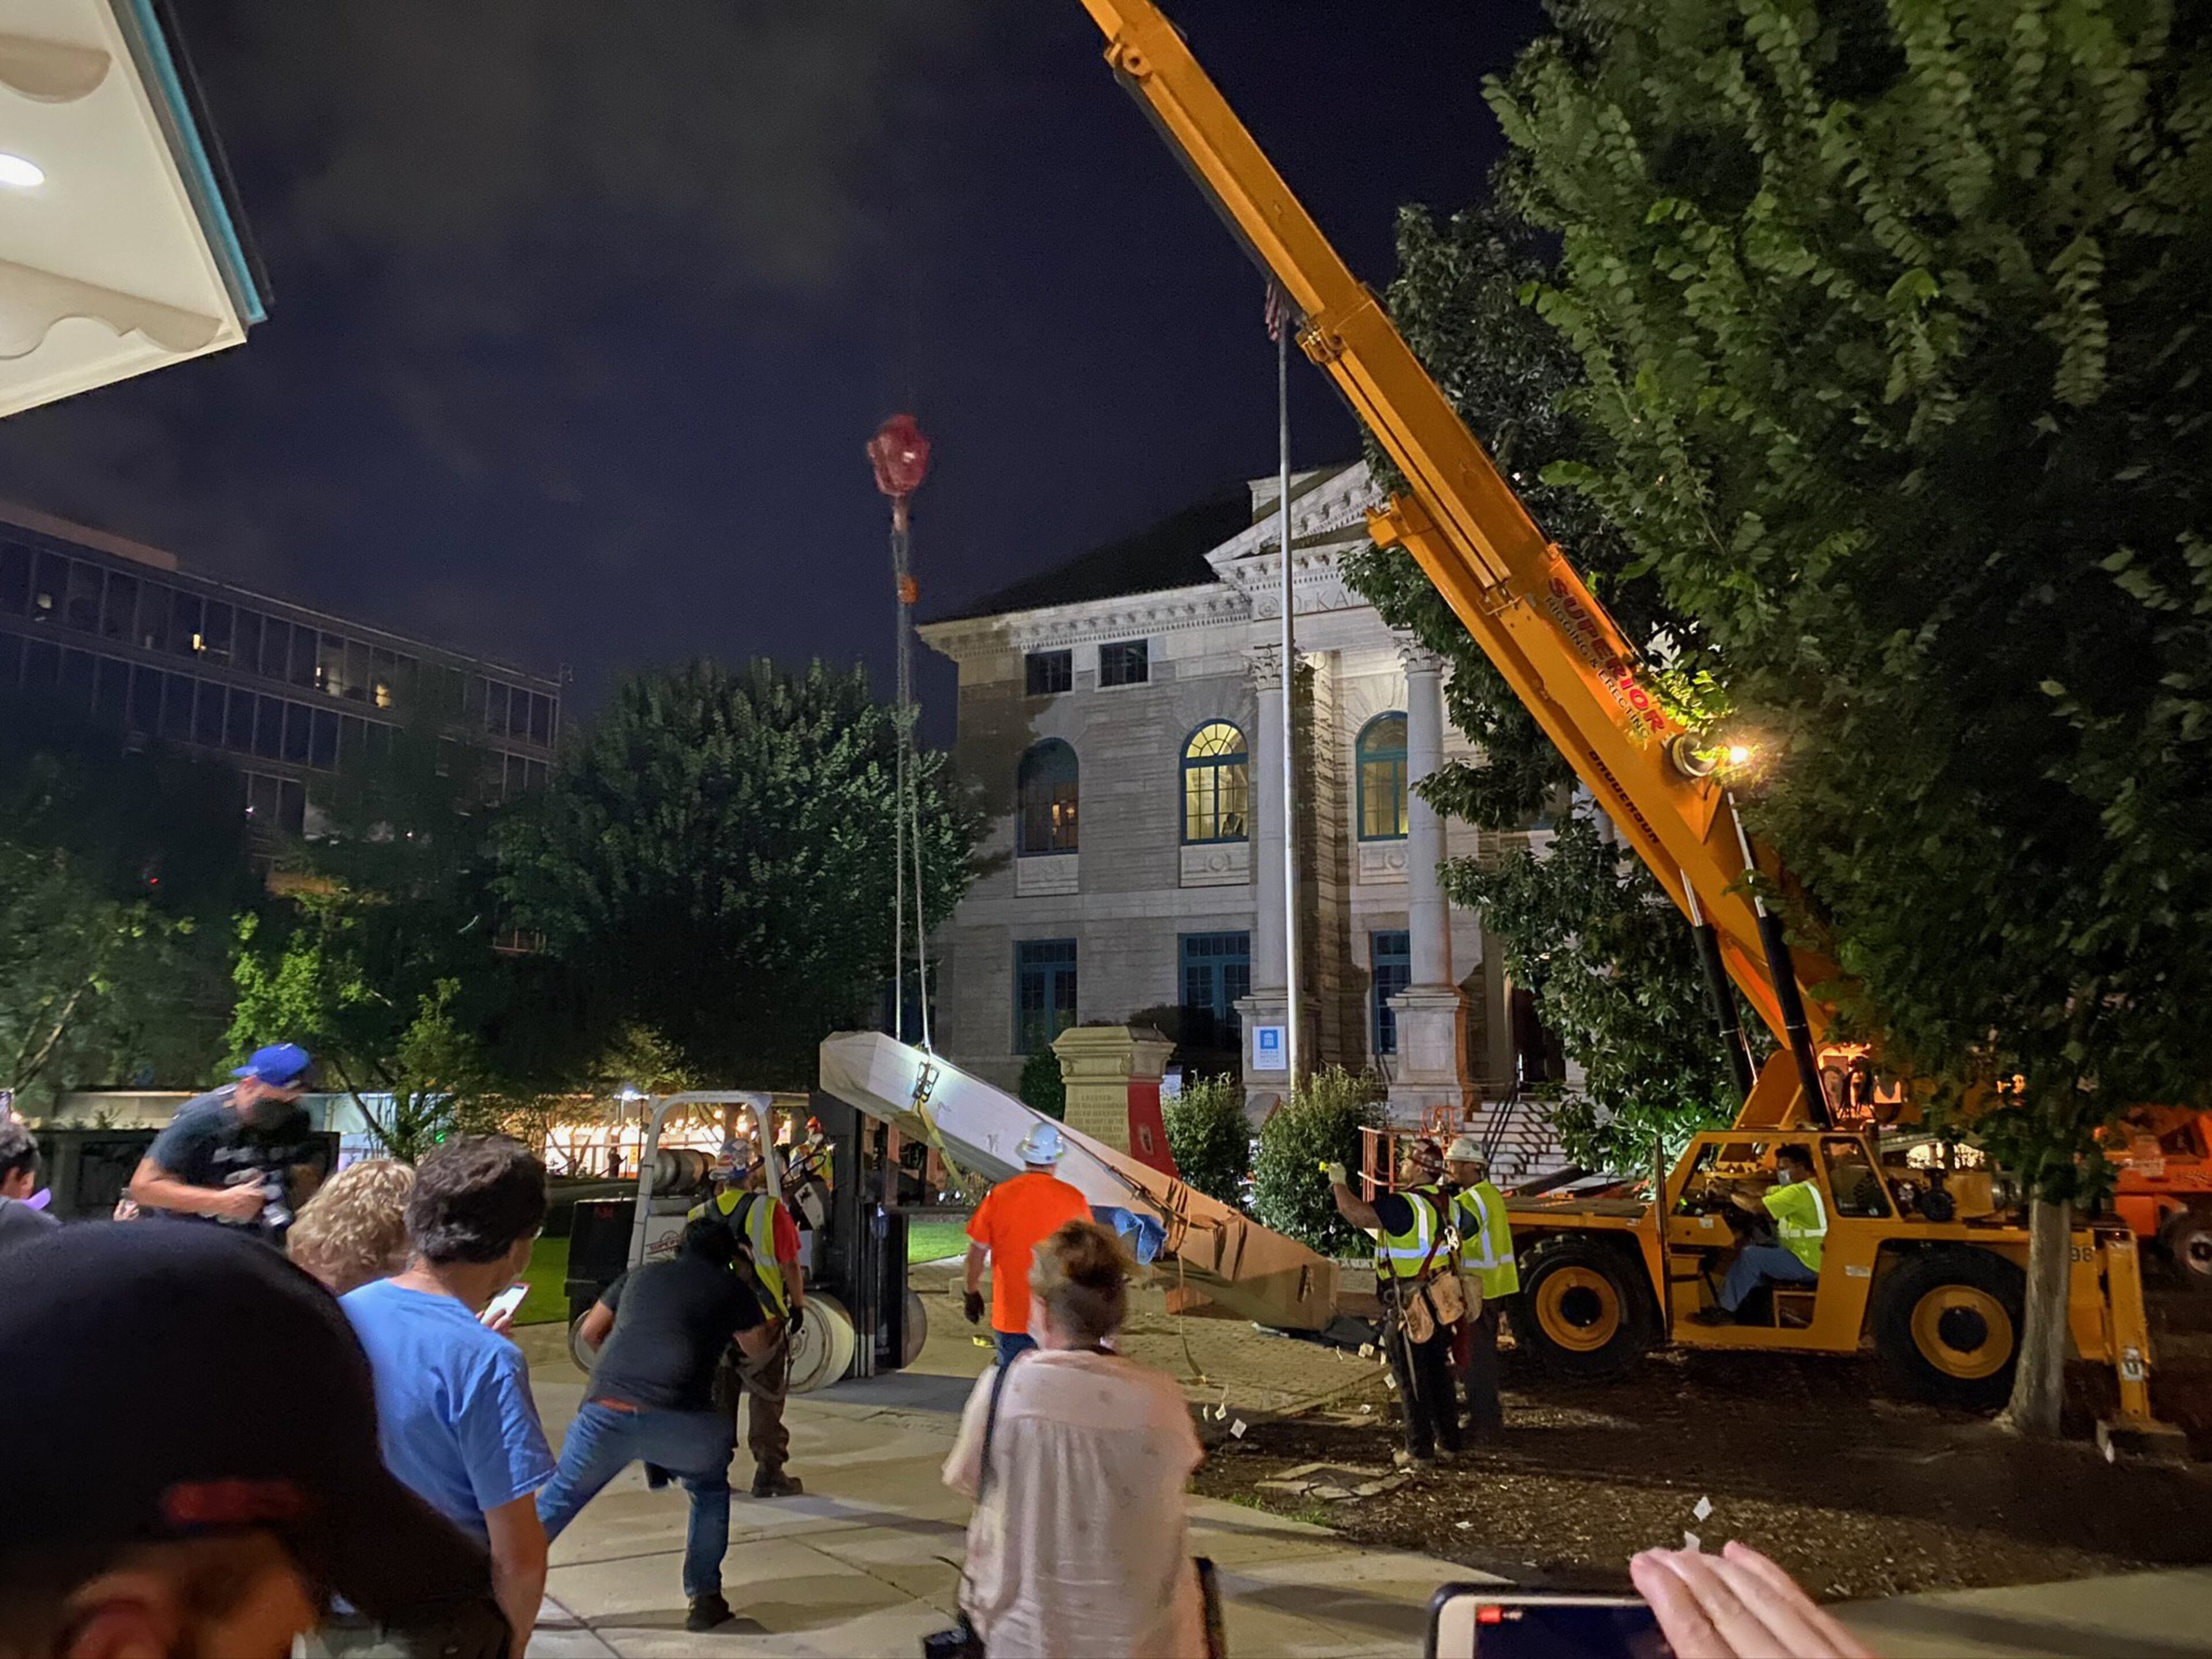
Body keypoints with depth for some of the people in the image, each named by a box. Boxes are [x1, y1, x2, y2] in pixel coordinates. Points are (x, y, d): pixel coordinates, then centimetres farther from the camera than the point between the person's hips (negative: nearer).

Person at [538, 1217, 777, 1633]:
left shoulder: (641, 1275, 25)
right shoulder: (731, 1288, 17)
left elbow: (589, 1332, 33)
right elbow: (758, 1350, 32)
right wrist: (778, 1339, 55)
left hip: (605, 1409, 2)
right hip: (675, 1420, -2)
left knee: (560, 1498, 23)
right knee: (710, 1491, 25)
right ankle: (704, 1599, 23)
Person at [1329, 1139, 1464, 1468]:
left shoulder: (1405, 1205, -22)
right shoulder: (1443, 1202, 7)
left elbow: (1357, 1214, -32)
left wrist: (1339, 1183, -17)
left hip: (1407, 1305, -8)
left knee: (1412, 1379, 2)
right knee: (1439, 1373, 18)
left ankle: (1420, 1451, 8)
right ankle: (1450, 1441, 28)